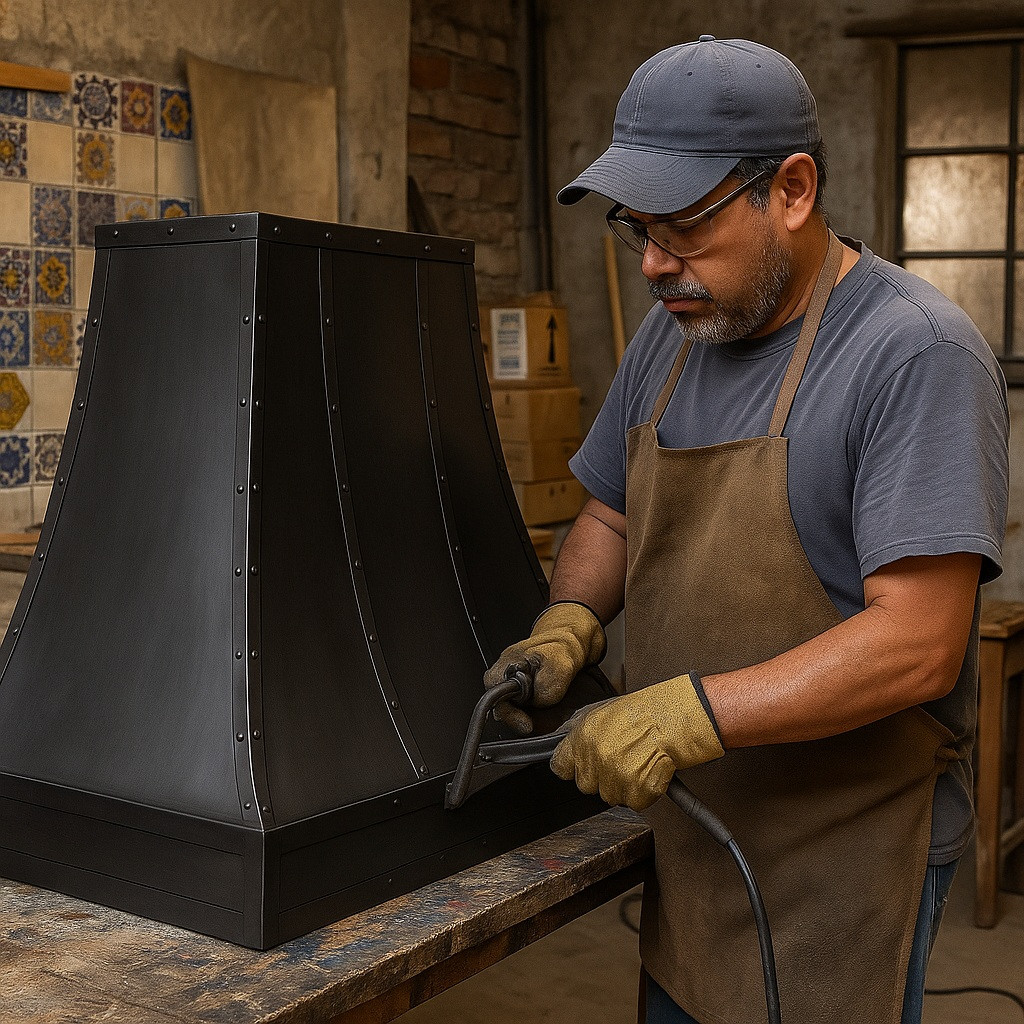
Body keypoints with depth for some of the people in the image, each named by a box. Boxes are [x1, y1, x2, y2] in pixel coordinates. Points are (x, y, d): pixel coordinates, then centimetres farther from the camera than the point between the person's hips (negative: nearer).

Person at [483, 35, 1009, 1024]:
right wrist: (566, 628, -5)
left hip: (847, 853, -6)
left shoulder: (918, 353, -19)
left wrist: (688, 715, -29)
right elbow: (610, 516, 15)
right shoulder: (672, 330, 4)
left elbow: (918, 644, -25)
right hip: (691, 827, 7)